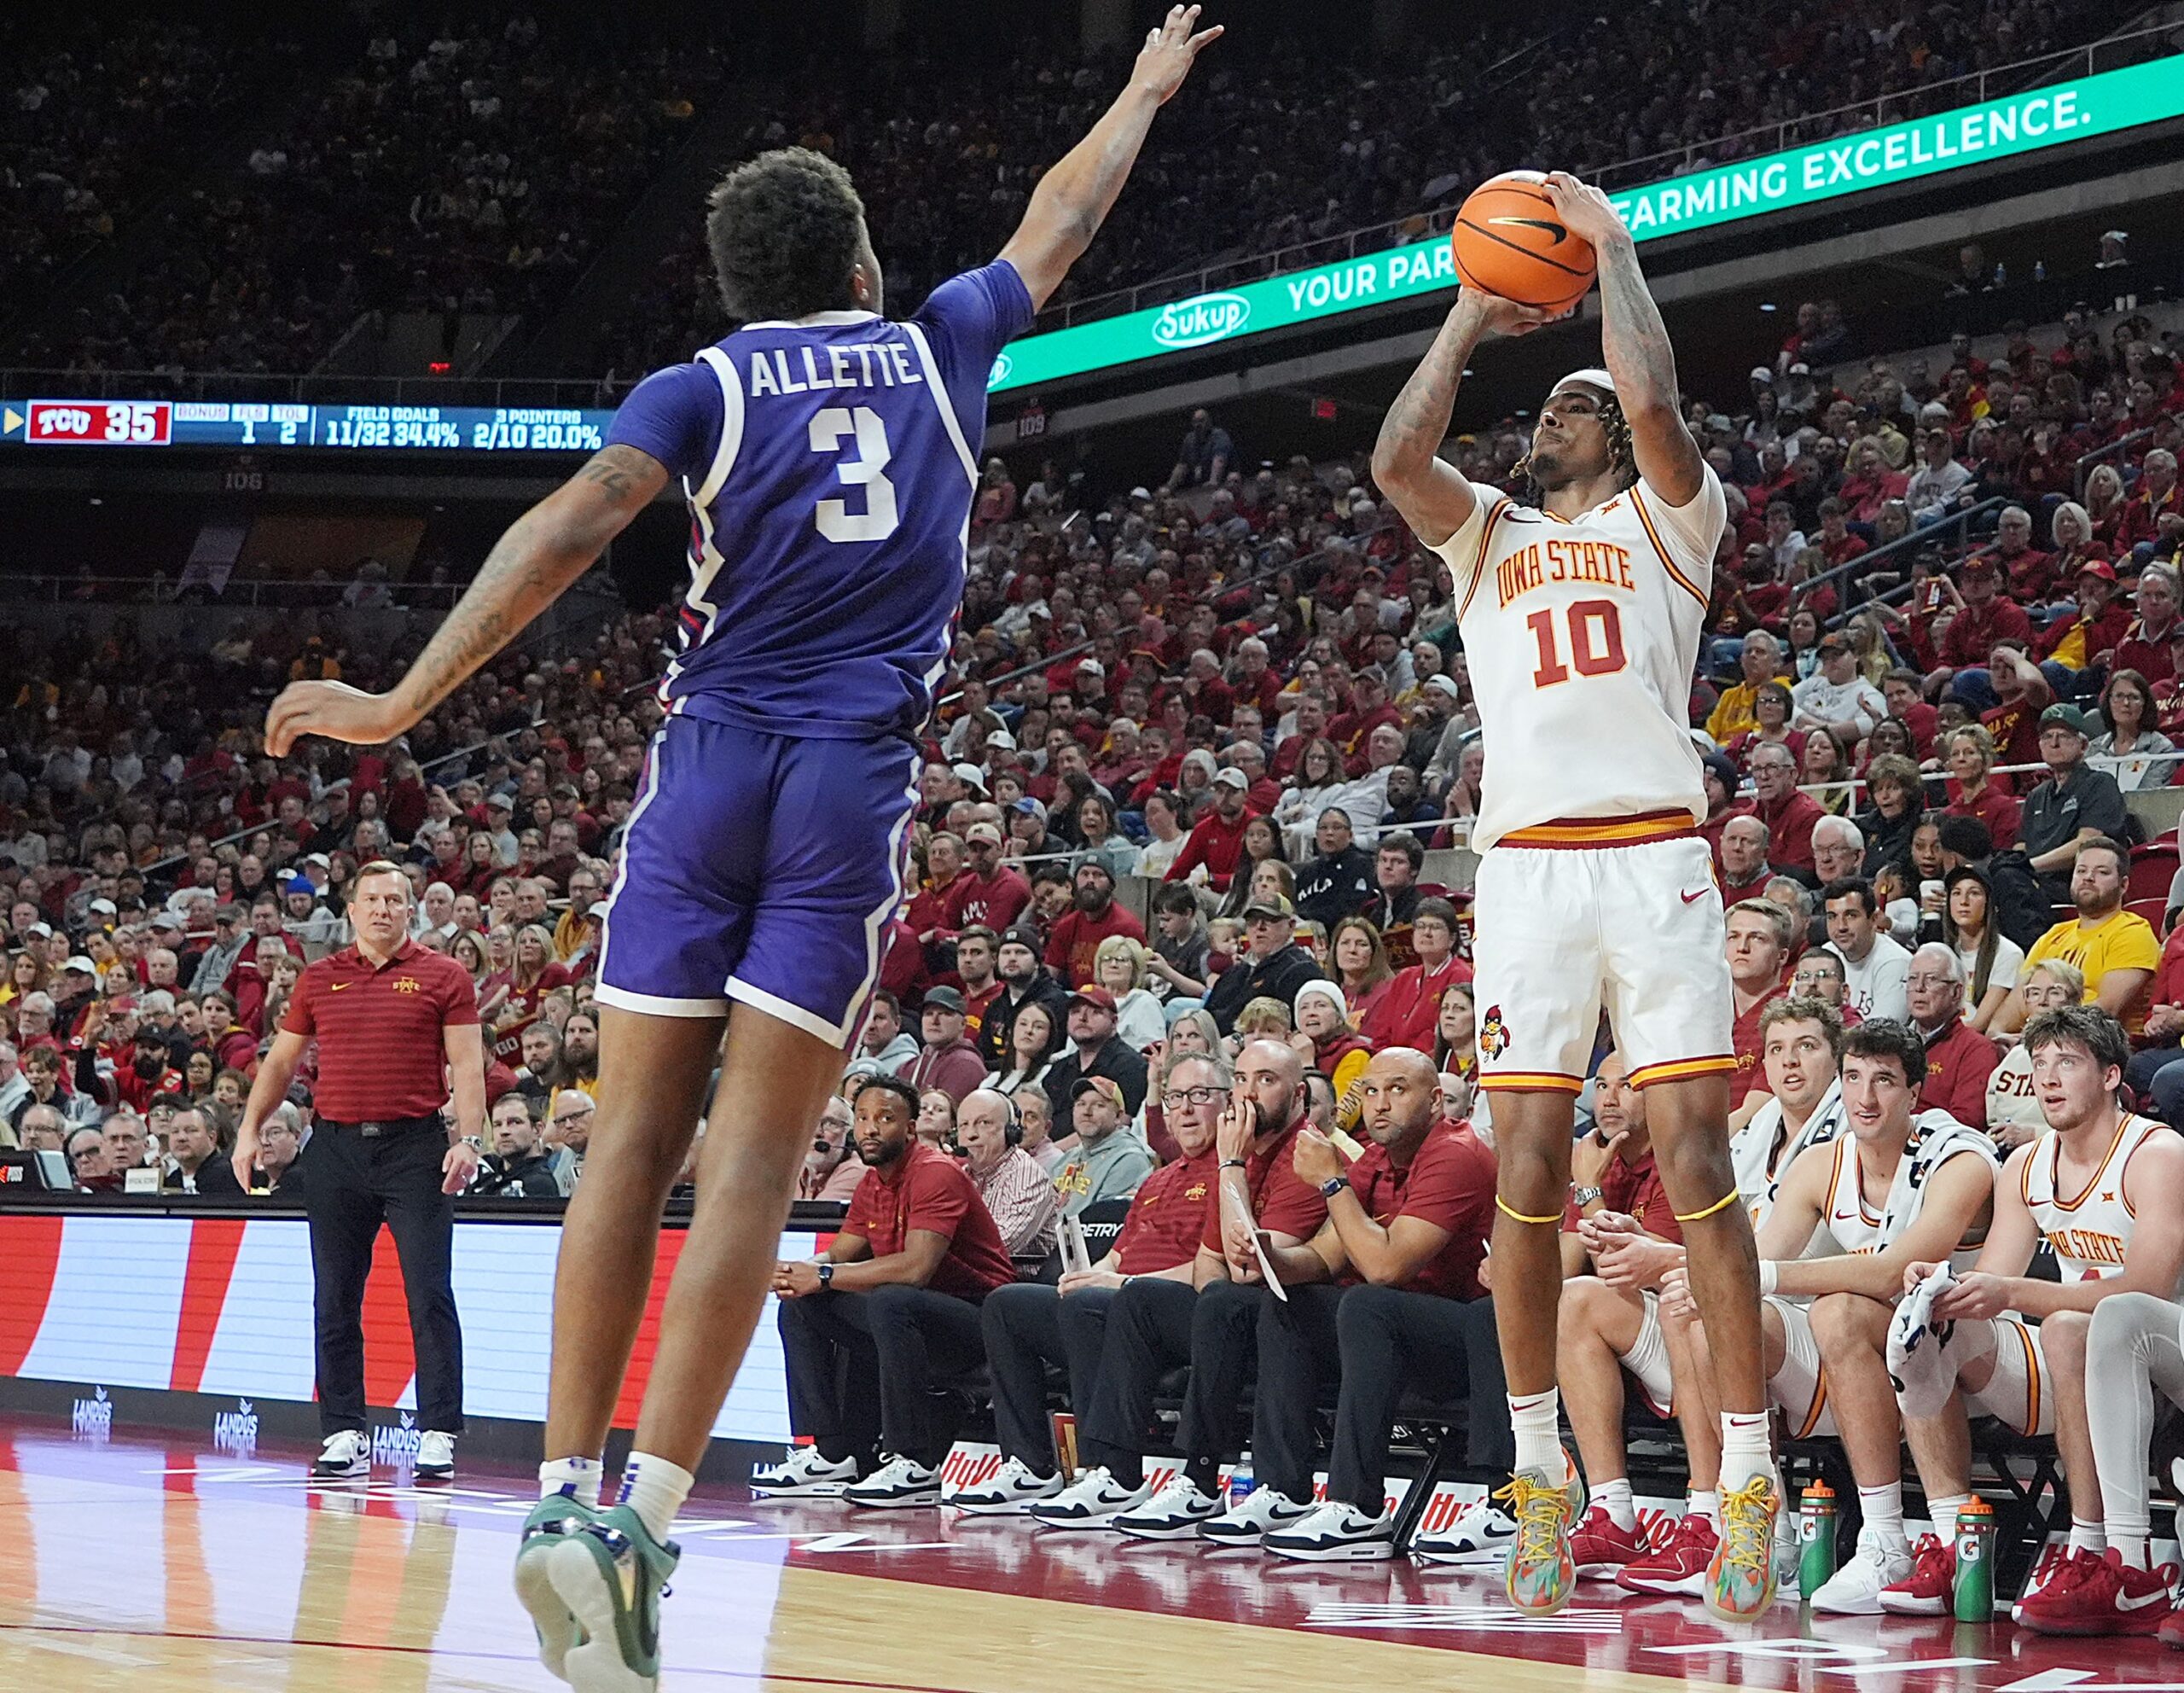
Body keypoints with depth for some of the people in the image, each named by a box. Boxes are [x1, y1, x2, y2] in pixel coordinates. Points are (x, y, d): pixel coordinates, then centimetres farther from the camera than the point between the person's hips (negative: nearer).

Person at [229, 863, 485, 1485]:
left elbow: (466, 1065, -1)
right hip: (337, 1147, 3)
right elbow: (280, 1061, 17)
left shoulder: (443, 977, 3)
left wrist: (468, 1138, -12)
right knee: (335, 1300, 4)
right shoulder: (319, 979, 12)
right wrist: (249, 1130, 8)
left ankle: (437, 1434, -6)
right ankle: (345, 1435, 9)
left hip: (416, 1144, -3)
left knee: (429, 1294, -7)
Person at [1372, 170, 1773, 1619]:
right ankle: (1542, 1472, 8)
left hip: (1654, 858, -3)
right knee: (1528, 1175, -1)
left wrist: (1612, 244, 3)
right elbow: (1397, 459, 2)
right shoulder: (1487, 538, 22)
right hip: (1527, 864, 3)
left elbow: (1657, 408, -7)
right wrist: (1473, 316, 9)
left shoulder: (1665, 520, 13)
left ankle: (1750, 1475, -9)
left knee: (1697, 1163, -8)